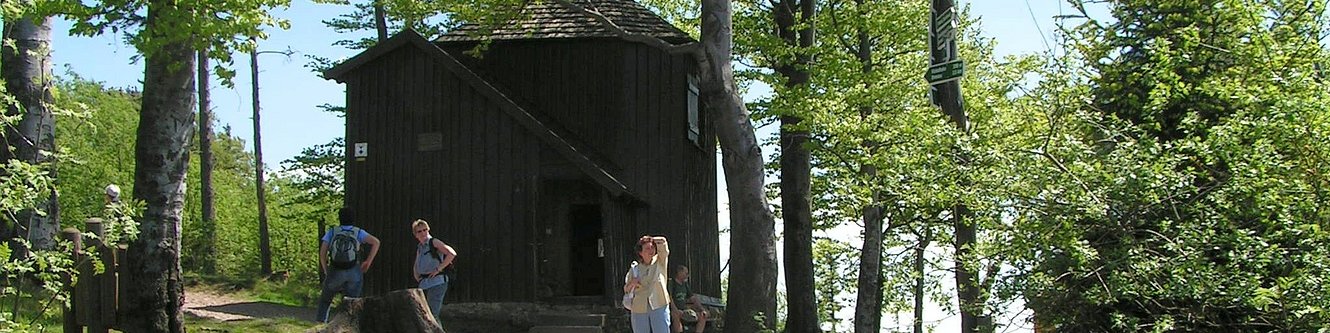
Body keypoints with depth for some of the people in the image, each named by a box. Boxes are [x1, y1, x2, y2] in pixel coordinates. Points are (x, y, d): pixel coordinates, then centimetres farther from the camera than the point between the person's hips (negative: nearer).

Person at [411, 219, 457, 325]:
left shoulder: (434, 242, -3)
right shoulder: (419, 247, 19)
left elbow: (452, 253, -17)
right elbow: (416, 268, 35)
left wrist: (438, 269, -17)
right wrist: (418, 278, 15)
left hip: (437, 282, -8)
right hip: (424, 284, 8)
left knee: (433, 315, -18)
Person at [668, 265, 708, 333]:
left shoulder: (685, 284, 17)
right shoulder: (671, 283, -8)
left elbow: (693, 298, 18)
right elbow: (669, 298, -22)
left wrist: (702, 309, 3)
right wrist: (676, 311, -35)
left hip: (683, 310, 8)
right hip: (672, 311, -8)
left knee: (702, 316, -4)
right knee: (676, 315, -40)